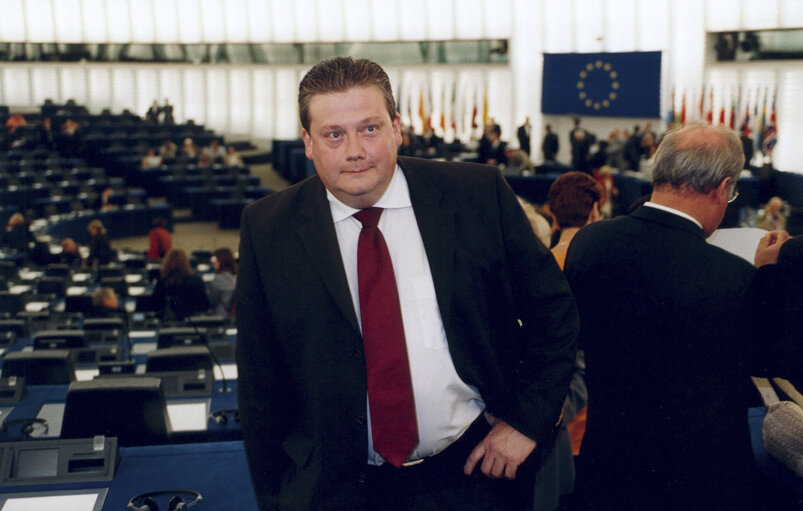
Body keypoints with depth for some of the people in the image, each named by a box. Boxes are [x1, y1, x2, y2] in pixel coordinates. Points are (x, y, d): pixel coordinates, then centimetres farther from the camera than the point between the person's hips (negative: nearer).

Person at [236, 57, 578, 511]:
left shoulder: (478, 194, -7)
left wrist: (528, 420, -6)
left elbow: (552, 308, 1)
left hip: (474, 471, 0)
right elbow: (261, 380, 0)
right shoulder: (268, 229, -5)